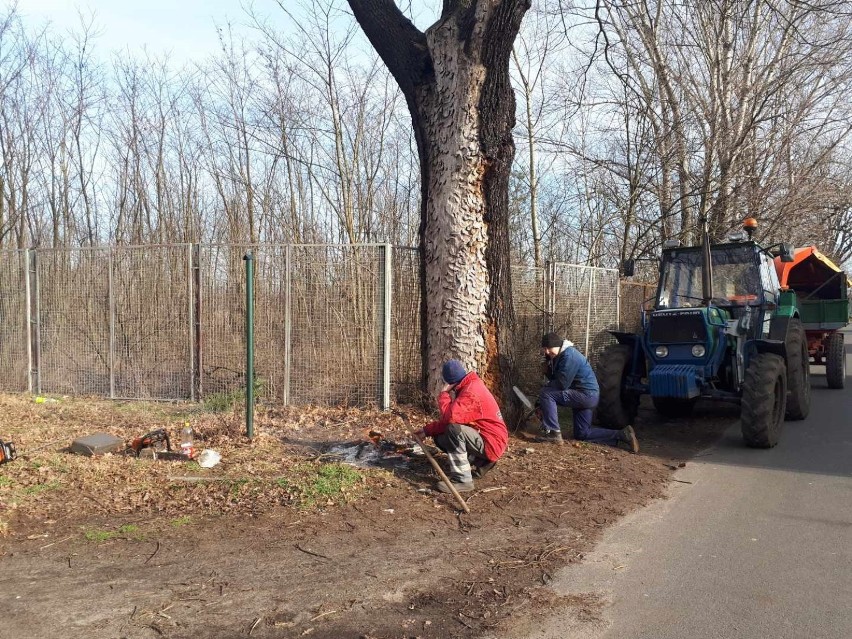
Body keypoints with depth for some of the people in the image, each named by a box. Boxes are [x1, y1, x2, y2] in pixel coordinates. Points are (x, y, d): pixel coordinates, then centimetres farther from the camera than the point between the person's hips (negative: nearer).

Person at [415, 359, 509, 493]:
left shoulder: (471, 392, -22)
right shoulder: (467, 387, 10)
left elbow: (450, 417, -33)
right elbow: (451, 418, 14)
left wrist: (444, 393, -16)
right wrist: (428, 429, 7)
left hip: (491, 445, -10)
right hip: (482, 439, 10)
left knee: (454, 430, -29)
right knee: (440, 437, 9)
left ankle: (462, 480, -22)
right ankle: (480, 463, 13)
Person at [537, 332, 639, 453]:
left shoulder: (569, 356, -21)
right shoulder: (559, 356, 11)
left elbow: (562, 384, -24)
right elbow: (555, 380, 14)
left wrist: (547, 386, -7)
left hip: (587, 394, -11)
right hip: (588, 396, 11)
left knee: (546, 394, -20)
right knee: (582, 434, 16)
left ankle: (553, 433, -18)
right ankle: (621, 435, 16)